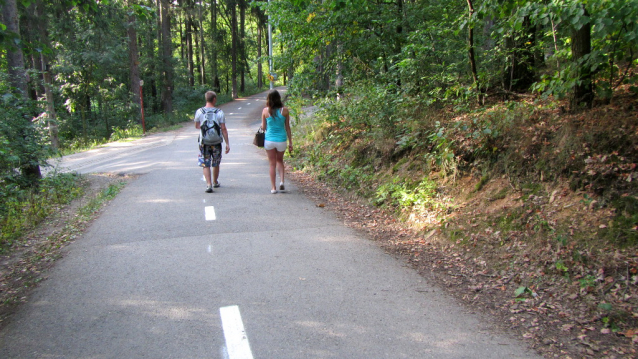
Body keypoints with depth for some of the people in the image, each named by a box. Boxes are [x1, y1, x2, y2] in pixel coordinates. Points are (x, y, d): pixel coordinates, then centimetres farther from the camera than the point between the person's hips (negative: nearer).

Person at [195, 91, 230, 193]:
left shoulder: (199, 112, -4)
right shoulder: (219, 112, -8)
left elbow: (197, 126, 10)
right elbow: (223, 129, -7)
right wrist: (227, 143, -3)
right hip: (216, 142, 0)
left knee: (205, 164, 3)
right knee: (216, 163, 17)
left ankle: (209, 184, -10)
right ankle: (215, 182, 33)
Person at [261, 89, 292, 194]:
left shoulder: (265, 111, -7)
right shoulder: (284, 111, -5)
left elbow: (263, 127, 1)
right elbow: (287, 127, -1)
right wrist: (290, 142, 5)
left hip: (269, 140, -1)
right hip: (281, 140, 1)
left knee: (272, 164, 10)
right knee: (280, 160, 23)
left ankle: (273, 187, 12)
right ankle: (281, 181, 5)